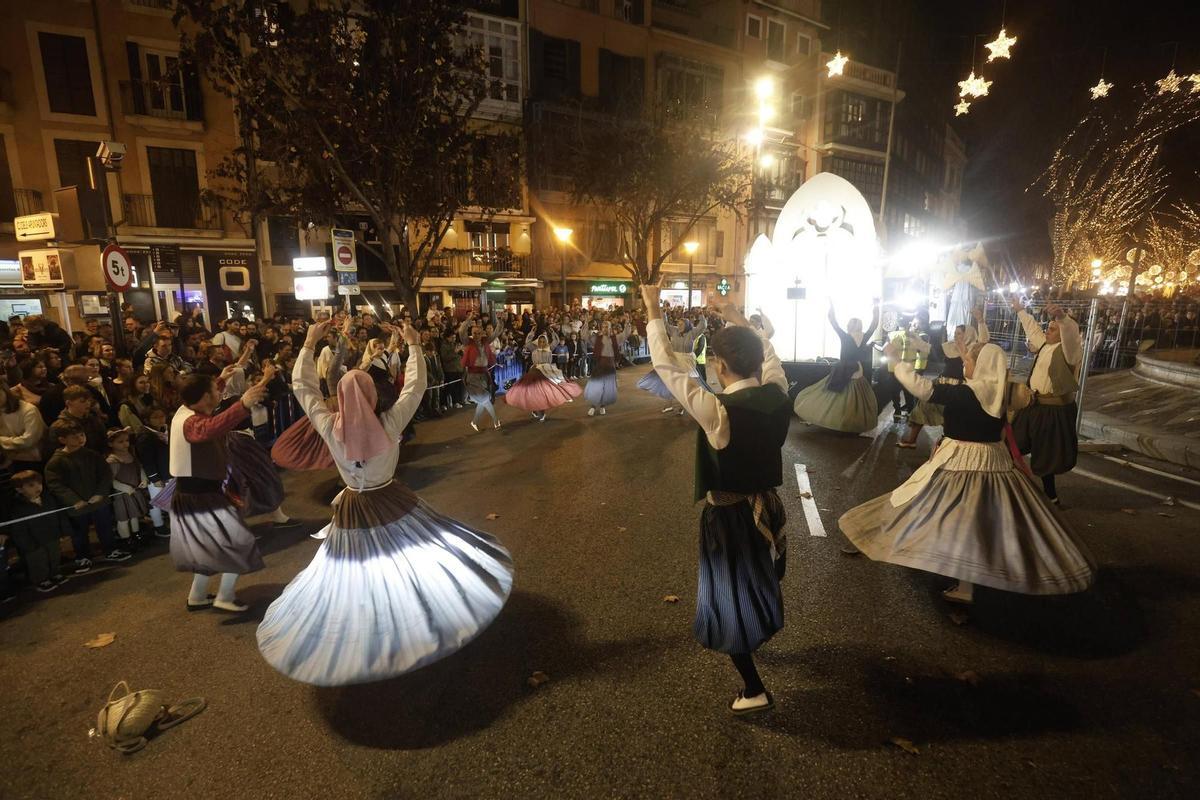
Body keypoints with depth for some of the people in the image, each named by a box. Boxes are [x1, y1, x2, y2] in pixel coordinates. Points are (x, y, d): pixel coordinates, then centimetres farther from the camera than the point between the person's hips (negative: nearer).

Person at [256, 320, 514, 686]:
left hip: (353, 513, 2)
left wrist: (309, 344, 4)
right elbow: (415, 385, -10)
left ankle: (364, 646, 31)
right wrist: (414, 345, -2)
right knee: (413, 570, 15)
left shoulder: (329, 428, -15)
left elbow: (302, 387, -2)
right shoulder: (389, 424, -20)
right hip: (393, 505, -2)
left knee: (358, 582, 16)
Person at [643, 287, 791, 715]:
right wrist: (738, 319, 16)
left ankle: (754, 690, 25)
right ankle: (756, 633, 60)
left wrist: (654, 314, -13)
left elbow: (667, 366, -23)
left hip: (729, 514, -7)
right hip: (767, 505, 7)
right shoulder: (777, 394, -12)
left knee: (729, 599, 12)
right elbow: (768, 354, 9)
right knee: (758, 578, 32)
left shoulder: (716, 410, -29)